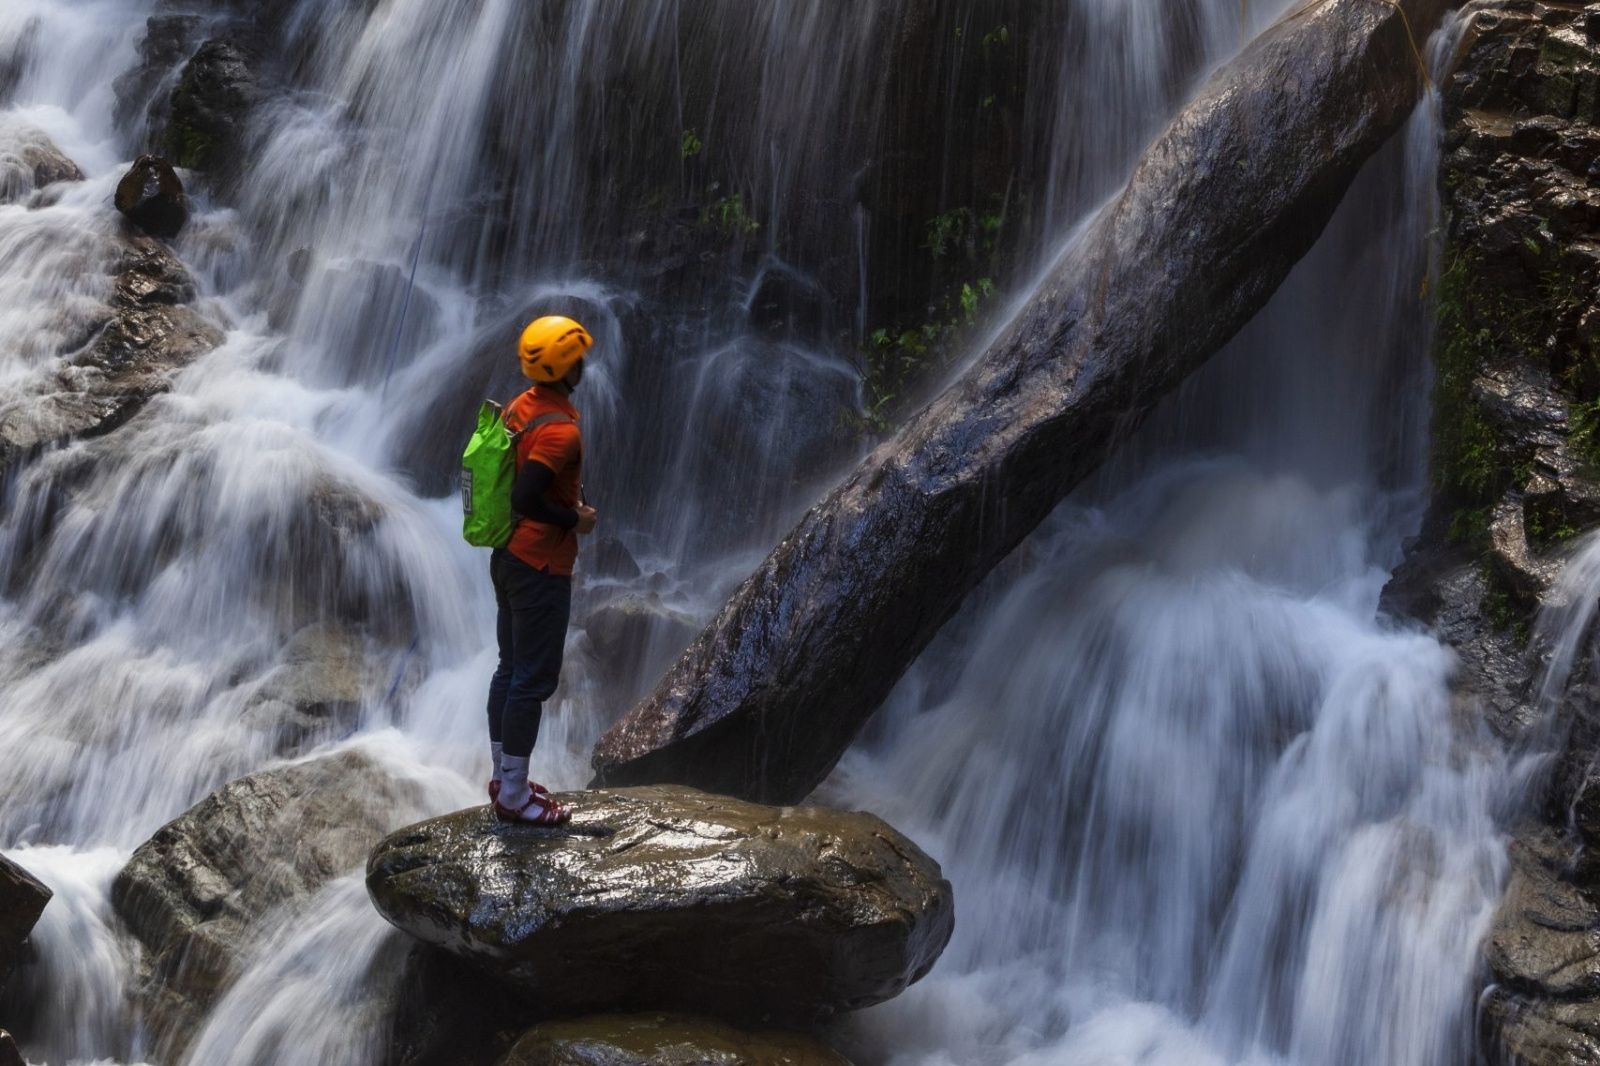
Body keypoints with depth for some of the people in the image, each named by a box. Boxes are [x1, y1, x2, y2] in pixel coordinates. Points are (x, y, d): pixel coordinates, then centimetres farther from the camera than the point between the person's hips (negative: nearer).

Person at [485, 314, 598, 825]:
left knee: (511, 669, 18)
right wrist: (575, 520, -14)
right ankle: (513, 796, 6)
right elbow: (526, 498, -29)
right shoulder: (560, 429, -23)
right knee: (533, 681, -1)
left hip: (507, 557, 10)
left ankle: (504, 778, 28)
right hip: (541, 569, -10)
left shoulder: (519, 407, 5)